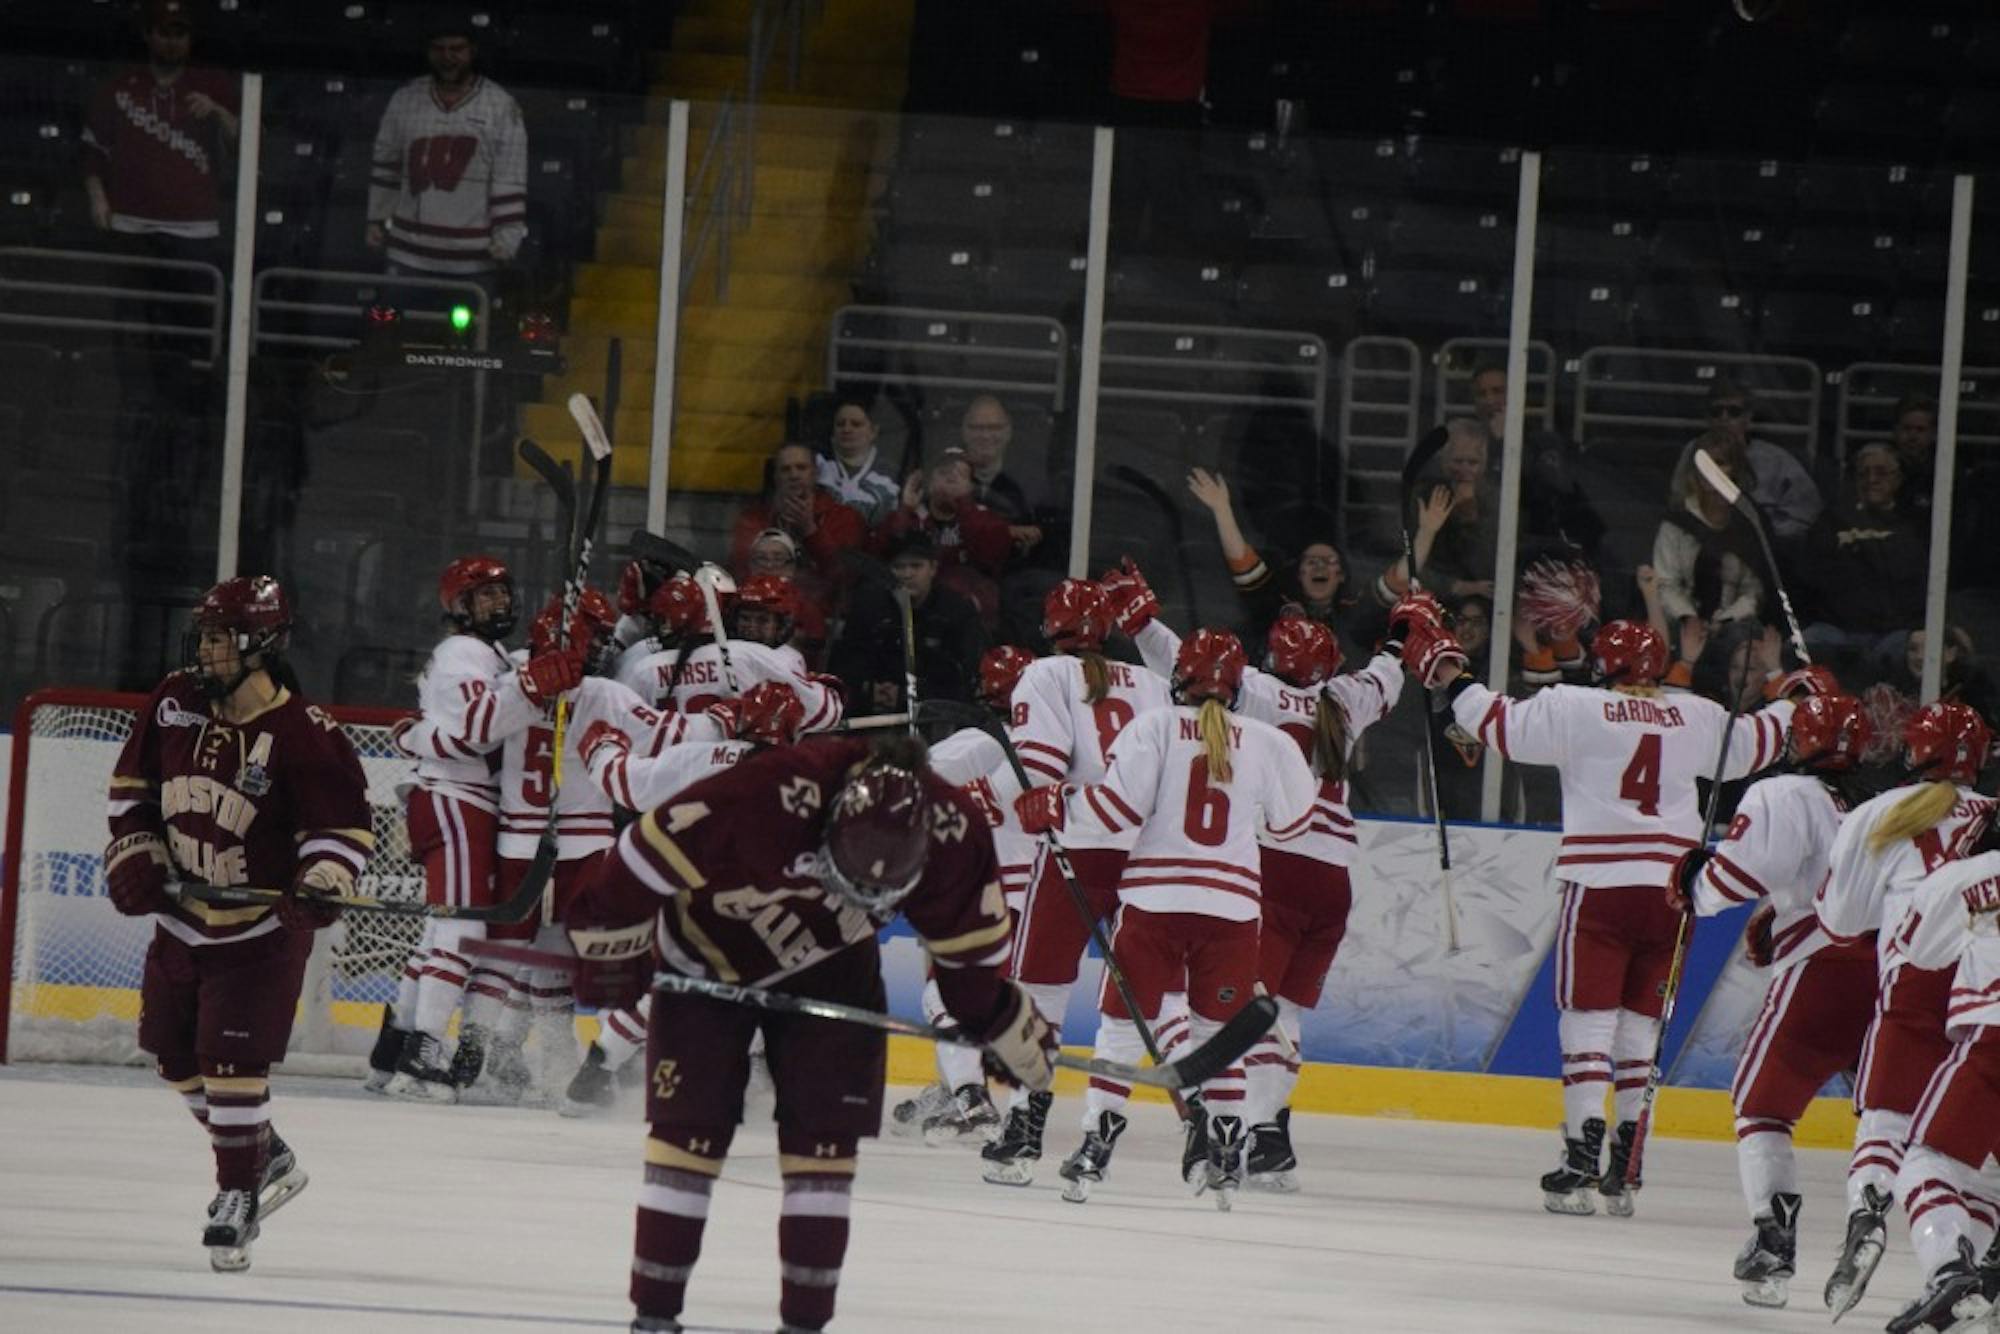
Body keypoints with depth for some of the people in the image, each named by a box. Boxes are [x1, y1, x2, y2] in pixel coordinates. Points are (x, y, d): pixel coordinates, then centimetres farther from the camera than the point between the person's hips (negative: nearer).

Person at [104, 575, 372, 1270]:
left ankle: (238, 1195, 0)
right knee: (174, 1051, 16)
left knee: (234, 1058, -13)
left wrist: (324, 879, -30)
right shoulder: (175, 704, -2)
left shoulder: (301, 735, -19)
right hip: (181, 914, 7)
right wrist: (134, 852, 1)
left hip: (262, 926, -7)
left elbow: (344, 821, -14)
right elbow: (134, 783, 12)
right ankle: (269, 1159, 33)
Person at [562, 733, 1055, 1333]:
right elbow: (648, 855, -28)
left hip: (829, 967, 3)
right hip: (708, 949, -3)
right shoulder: (771, 794, -41)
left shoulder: (952, 833, -25)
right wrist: (609, 950, -15)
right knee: (688, 1127, -7)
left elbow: (969, 944, -5)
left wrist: (1009, 1034, 3)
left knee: (824, 1136, -5)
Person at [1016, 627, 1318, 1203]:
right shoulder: (1267, 742, 4)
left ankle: (1096, 1146, 0)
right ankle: (1223, 1152, 7)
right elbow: (1290, 820, 13)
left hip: (1154, 896, -1)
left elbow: (1120, 805, -9)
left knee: (1123, 1024, 6)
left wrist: (1055, 805, 5)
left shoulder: (1154, 727, -2)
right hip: (1233, 905, 1)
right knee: (1218, 1032, 13)